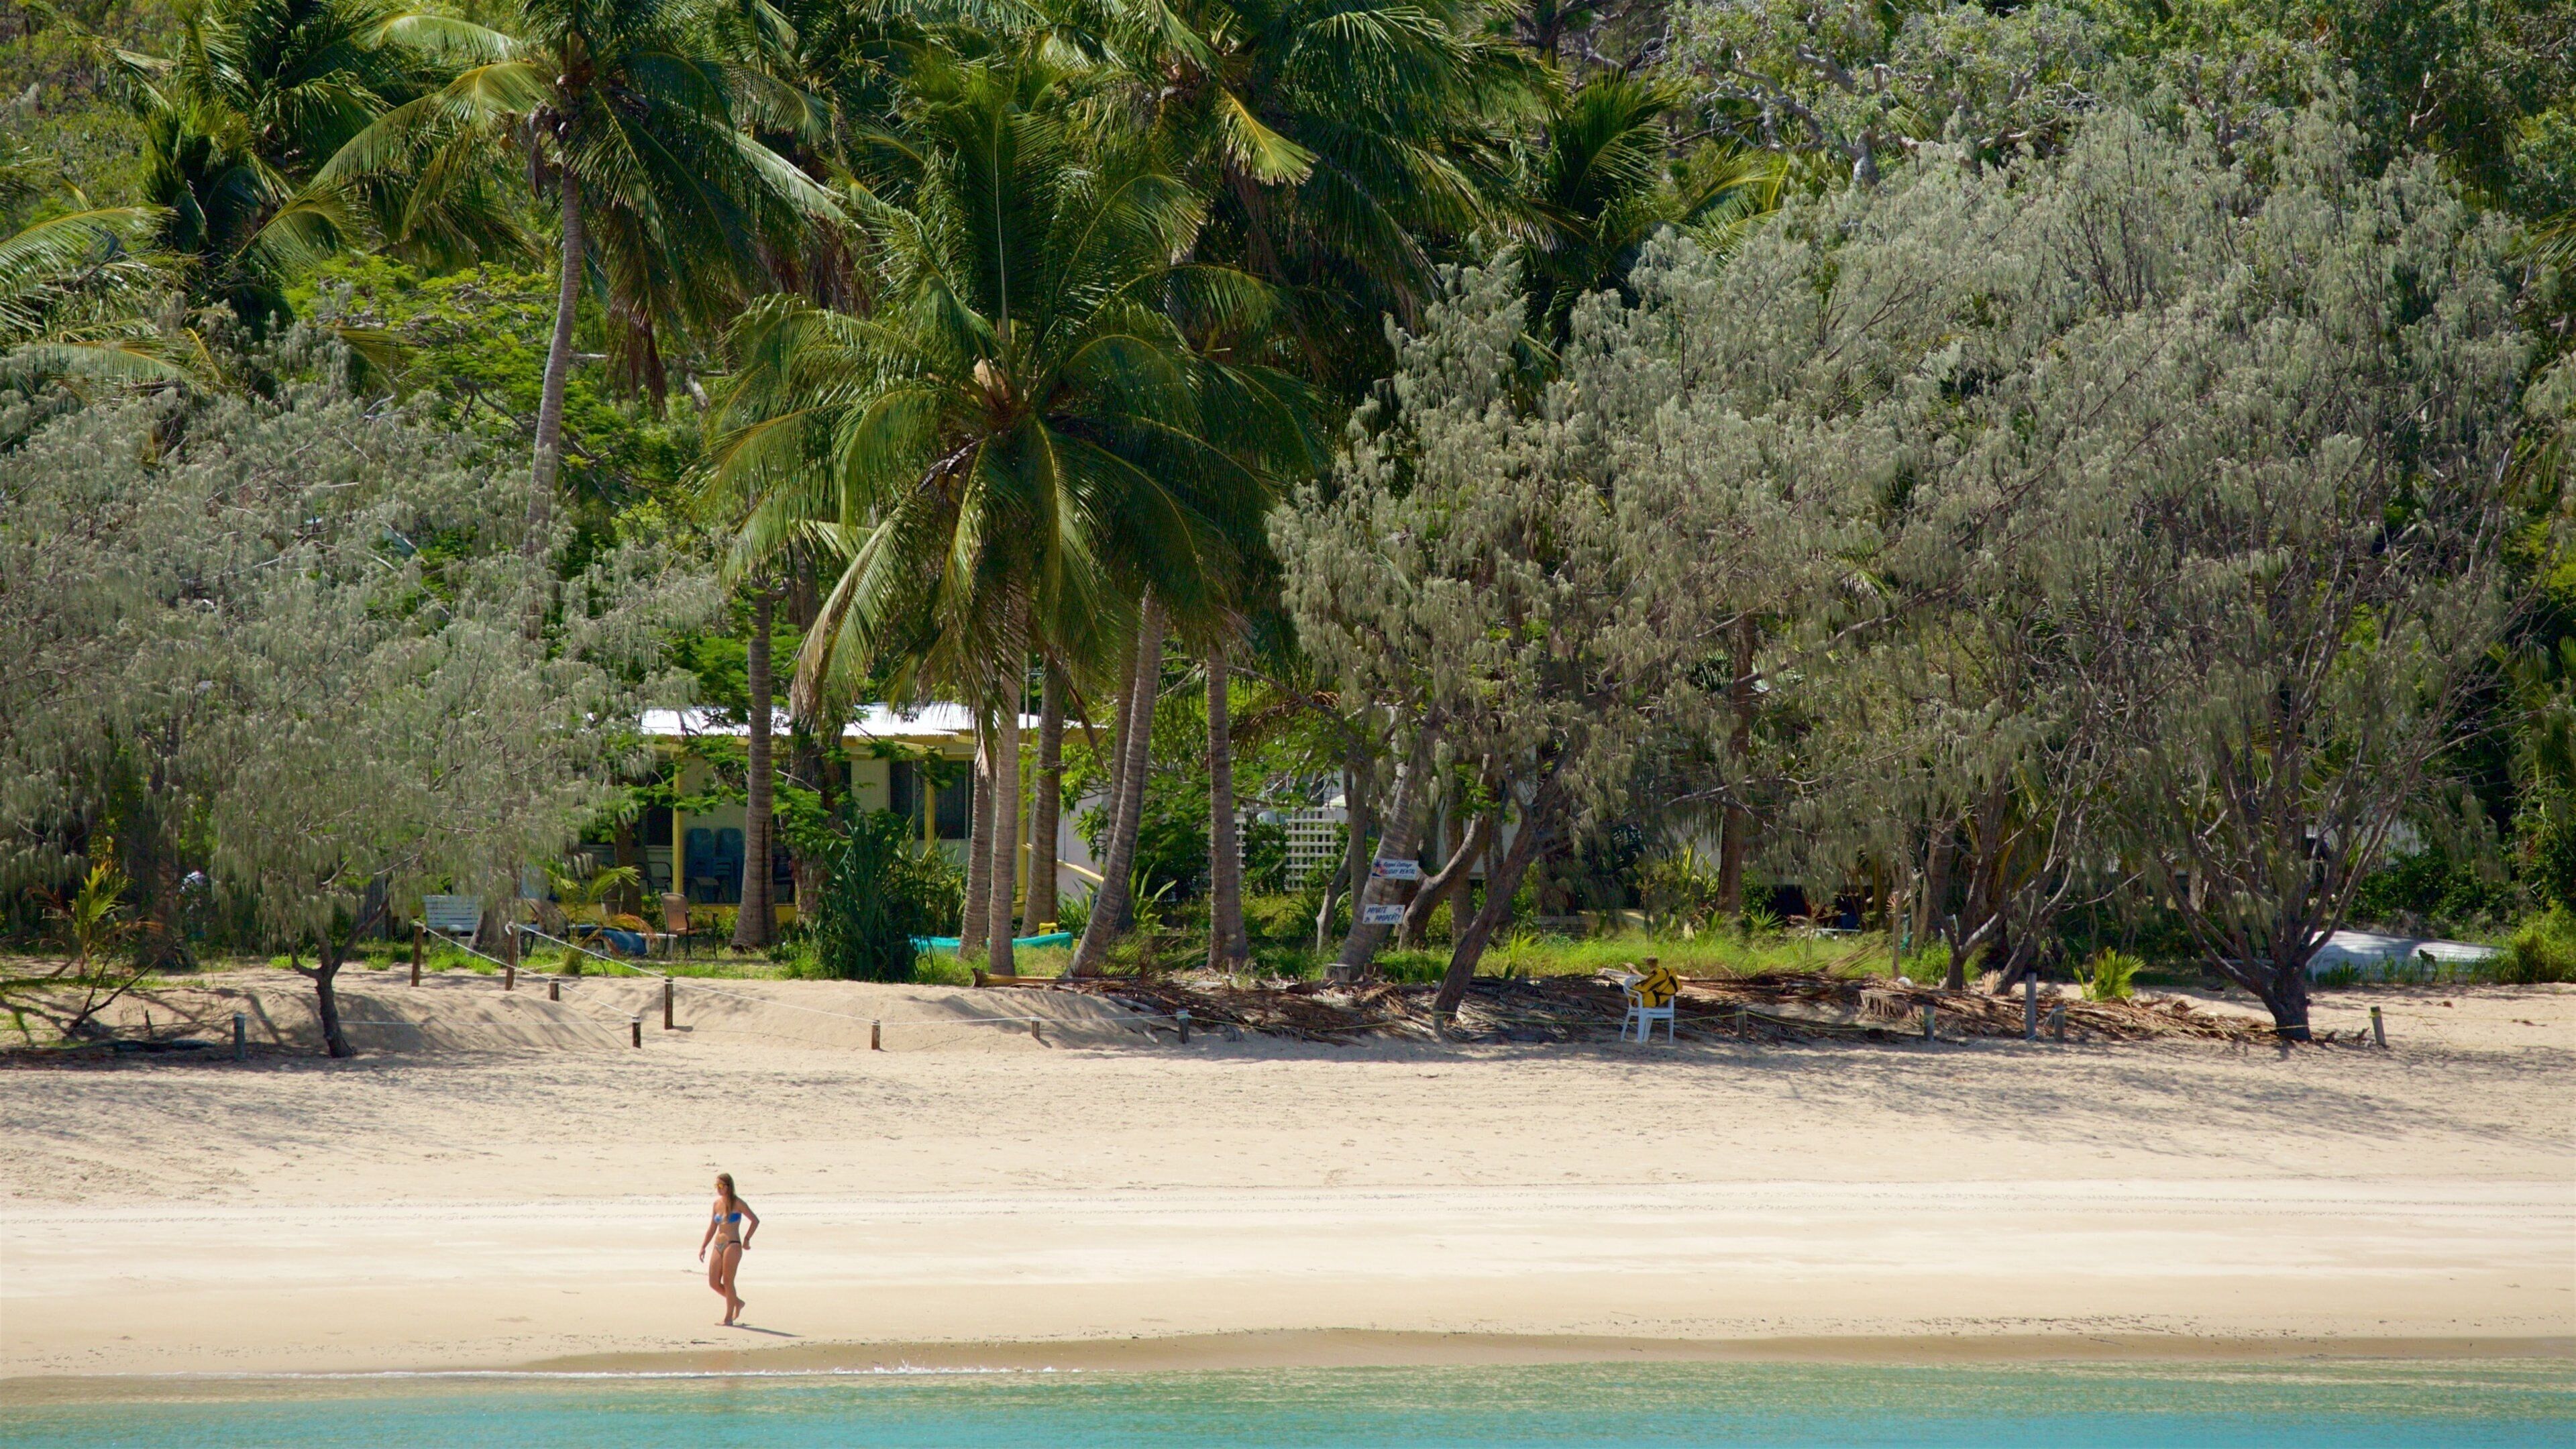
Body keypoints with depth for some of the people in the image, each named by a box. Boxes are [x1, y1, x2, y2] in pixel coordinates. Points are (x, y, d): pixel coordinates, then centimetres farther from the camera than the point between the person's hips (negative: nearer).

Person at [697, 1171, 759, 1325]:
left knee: (727, 1282, -7)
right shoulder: (717, 1203, 12)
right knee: (714, 1283, 4)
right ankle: (737, 1302, 25)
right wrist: (703, 1247, 15)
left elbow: (755, 1220, -2)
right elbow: (712, 1228, 19)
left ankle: (729, 1318, 0)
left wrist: (747, 1239, -5)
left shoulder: (737, 1203, -5)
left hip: (733, 1245, -7)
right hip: (718, 1246, 7)